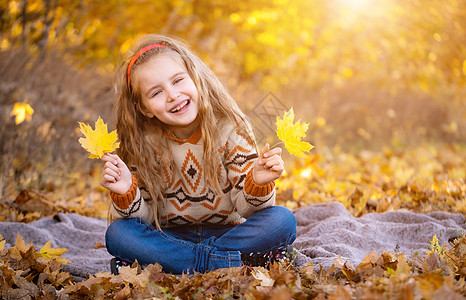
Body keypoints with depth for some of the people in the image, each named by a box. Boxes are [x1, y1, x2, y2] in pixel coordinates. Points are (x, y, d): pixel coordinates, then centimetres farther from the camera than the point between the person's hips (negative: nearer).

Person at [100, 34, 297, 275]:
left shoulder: (229, 129, -11)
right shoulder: (143, 144, -7)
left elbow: (245, 209, -10)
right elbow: (143, 218, -6)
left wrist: (258, 184, -31)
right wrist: (126, 194, -26)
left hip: (228, 233, -1)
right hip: (172, 236, 1)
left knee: (282, 221, -26)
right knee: (118, 233, -26)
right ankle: (235, 265, -27)